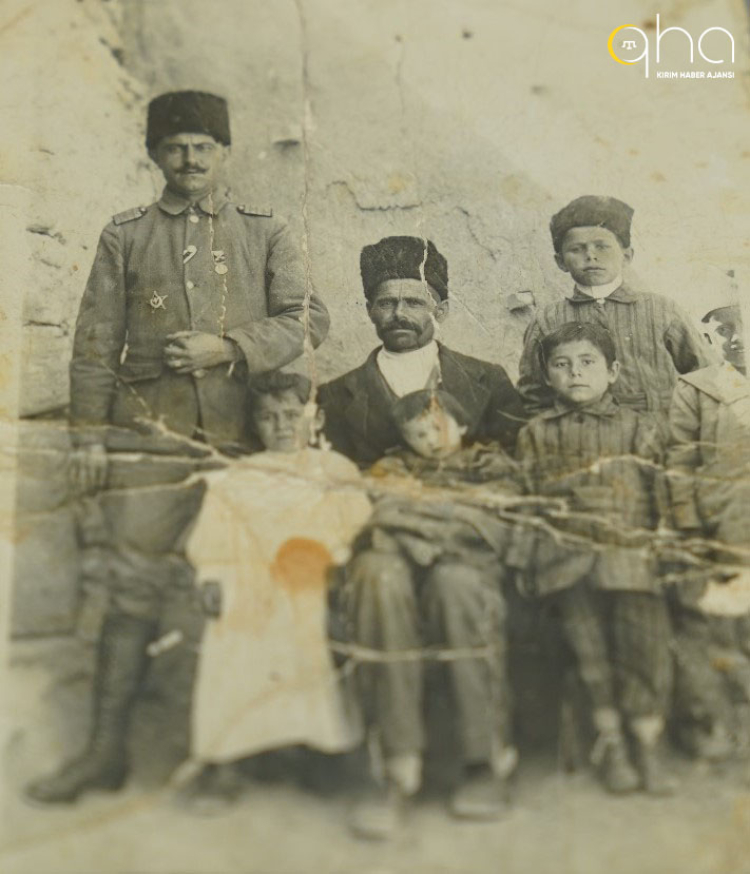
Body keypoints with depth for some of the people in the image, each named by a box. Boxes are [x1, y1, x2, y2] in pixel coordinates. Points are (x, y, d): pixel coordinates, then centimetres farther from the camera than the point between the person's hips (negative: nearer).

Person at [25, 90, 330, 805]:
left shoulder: (266, 234, 13)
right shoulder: (126, 236, 13)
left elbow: (308, 320, 3)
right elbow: (95, 344, 9)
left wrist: (227, 347, -11)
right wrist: (88, 435, 1)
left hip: (239, 429, 1)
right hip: (149, 425, 0)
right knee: (135, 576, -5)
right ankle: (107, 748, 4)